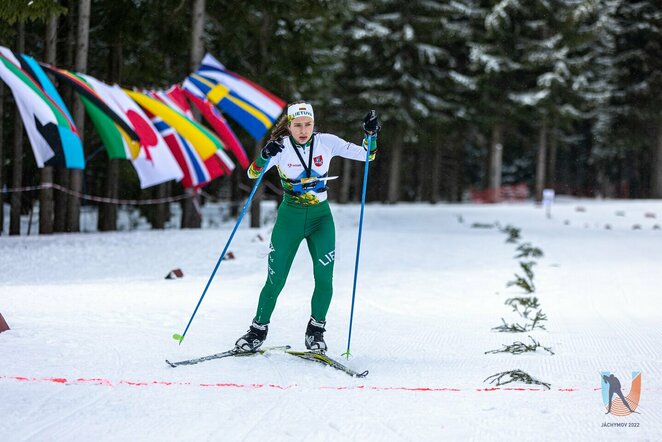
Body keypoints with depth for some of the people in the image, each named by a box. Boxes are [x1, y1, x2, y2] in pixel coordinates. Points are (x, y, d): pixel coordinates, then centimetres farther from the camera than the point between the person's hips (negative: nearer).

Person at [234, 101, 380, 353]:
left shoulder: (326, 143, -6)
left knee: (324, 278, -13)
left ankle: (316, 331, 7)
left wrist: (371, 134, -21)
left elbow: (366, 155, -3)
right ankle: (258, 329, 16)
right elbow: (253, 174, -20)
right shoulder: (281, 146, -11)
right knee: (275, 280, -2)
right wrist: (265, 156, -39)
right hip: (290, 217, -1)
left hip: (321, 218, 1)